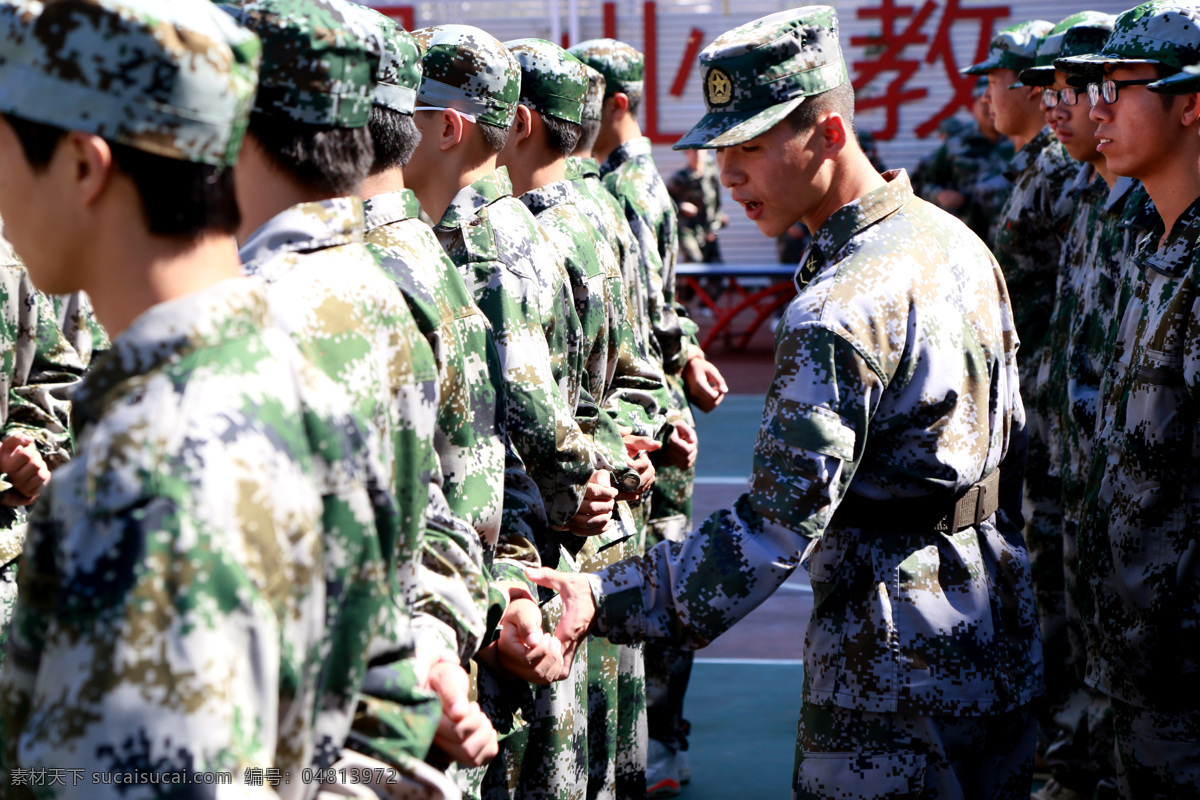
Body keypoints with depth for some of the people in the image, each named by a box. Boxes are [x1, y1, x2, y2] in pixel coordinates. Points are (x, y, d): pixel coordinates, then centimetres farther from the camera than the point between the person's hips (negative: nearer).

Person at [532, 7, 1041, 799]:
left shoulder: (838, 313, -23)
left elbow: (781, 519, -27)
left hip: (900, 675, -9)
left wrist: (608, 597, -29)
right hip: (1005, 638, 9)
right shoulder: (956, 238, 6)